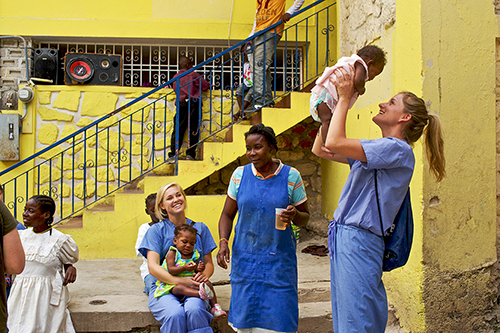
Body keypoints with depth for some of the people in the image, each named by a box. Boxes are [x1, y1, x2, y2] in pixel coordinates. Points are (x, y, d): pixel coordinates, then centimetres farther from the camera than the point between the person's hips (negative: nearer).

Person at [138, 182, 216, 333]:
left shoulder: (200, 228, 13)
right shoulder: (156, 230, 5)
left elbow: (209, 263, 13)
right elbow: (153, 267, -6)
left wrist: (204, 275, -13)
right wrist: (181, 281, -20)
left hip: (193, 288, 1)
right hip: (163, 288, -1)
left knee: (194, 310, -34)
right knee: (175, 314, -34)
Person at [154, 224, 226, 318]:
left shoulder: (194, 255, 11)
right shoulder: (172, 253, -4)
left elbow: (195, 271, 11)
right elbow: (171, 270, -15)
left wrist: (199, 269, -14)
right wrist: (185, 268, -28)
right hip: (173, 285, -6)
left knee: (207, 283, -12)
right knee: (180, 288, -38)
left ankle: (214, 306, -14)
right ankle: (201, 294, -63)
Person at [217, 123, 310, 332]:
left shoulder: (291, 176, -2)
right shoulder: (240, 174, 2)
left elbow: (304, 218, 5)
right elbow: (227, 215, 8)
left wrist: (294, 215, -17)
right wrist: (223, 242, -9)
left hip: (279, 259, -1)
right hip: (245, 258, 2)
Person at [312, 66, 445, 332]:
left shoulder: (398, 149, -11)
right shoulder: (374, 151, 19)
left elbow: (335, 142, -21)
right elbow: (320, 150, 22)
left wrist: (345, 98, -8)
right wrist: (333, 102, 19)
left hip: (359, 241, -9)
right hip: (343, 238, 9)